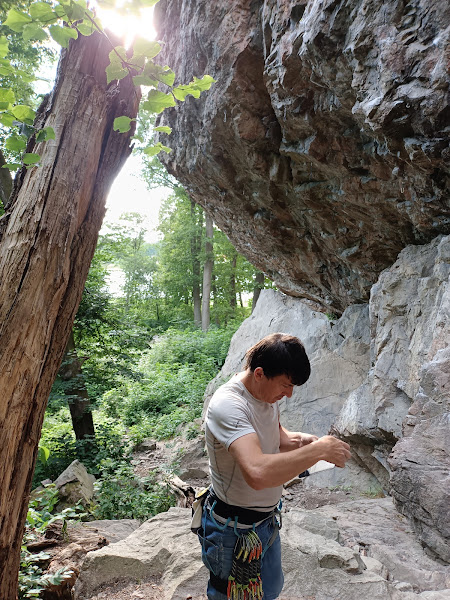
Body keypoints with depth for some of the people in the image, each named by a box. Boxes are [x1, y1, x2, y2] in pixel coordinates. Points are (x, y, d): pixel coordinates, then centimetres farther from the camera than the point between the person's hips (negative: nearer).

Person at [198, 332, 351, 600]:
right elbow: (258, 473, -47)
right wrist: (319, 450, -38)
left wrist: (305, 440, -11)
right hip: (236, 530, -8)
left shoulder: (267, 393, -5)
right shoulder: (228, 406, -33)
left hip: (268, 517, 8)